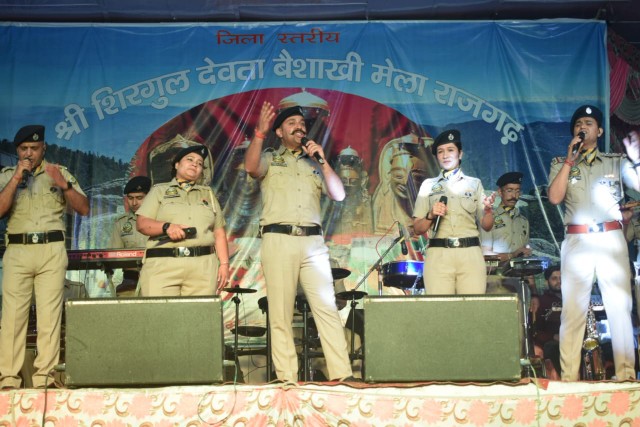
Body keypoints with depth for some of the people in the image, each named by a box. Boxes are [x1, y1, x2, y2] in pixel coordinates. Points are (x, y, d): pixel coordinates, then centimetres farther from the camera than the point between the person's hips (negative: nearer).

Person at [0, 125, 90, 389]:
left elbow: (84, 209, 7)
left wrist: (64, 185, -7)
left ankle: (44, 377, -4)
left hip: (52, 250, -1)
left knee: (50, 315, -6)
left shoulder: (60, 173, 13)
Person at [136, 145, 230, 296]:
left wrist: (224, 263, 6)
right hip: (162, 264, -2)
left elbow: (219, 233, 18)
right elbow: (142, 223, 5)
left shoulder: (208, 194, 24)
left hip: (203, 267, 2)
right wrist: (166, 227, -14)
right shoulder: (159, 190, 17)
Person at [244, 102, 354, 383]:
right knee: (280, 312, -4)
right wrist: (259, 133, -17)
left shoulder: (314, 163, 22)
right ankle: (287, 378, -1)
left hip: (313, 241, 2)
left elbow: (338, 195, 9)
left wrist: (322, 161, 2)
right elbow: (250, 167, -9)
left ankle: (342, 374, -6)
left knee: (327, 308, -5)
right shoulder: (270, 158, 14)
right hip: (279, 239, -2)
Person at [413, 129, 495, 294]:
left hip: (471, 253, 0)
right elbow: (417, 229, 10)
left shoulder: (474, 183, 15)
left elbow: (486, 226, 10)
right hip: (438, 254, 0)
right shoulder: (428, 185, 13)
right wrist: (431, 215, -8)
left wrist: (488, 209, -9)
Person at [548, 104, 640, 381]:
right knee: (573, 310, -2)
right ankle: (569, 376, 0)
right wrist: (570, 160, -4)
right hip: (576, 242, 0)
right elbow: (554, 198, -2)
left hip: (611, 240, 0)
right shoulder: (561, 163, 14)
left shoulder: (616, 162, 14)